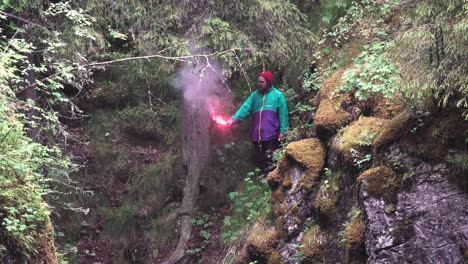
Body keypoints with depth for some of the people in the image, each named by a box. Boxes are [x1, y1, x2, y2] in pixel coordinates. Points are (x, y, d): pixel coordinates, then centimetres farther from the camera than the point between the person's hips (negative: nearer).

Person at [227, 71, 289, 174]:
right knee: (258, 159, 10)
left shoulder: (277, 95, 2)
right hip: (257, 136, 5)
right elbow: (245, 108, 3)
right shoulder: (255, 95, 14)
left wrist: (282, 131, -8)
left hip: (271, 135, -5)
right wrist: (234, 119, -13)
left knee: (271, 162, -6)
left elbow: (283, 114, 0)